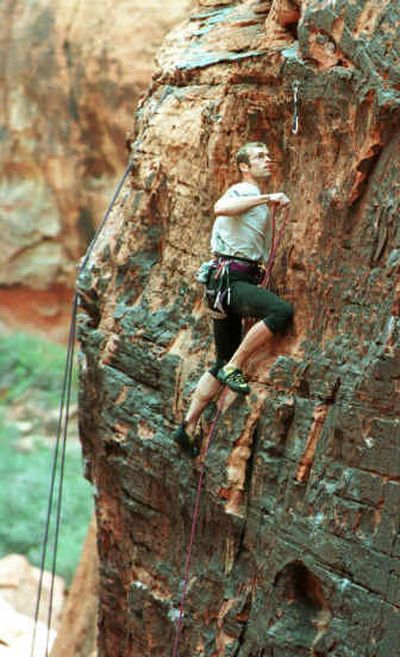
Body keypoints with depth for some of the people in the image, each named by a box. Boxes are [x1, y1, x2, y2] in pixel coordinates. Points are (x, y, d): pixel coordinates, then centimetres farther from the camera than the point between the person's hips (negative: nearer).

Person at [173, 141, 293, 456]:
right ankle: (234, 368, -21)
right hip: (229, 278, -10)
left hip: (242, 281, 10)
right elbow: (221, 208, -31)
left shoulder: (259, 201, 26)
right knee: (282, 311, -31)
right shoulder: (242, 191, -5)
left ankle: (189, 426, 12)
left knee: (223, 363, 10)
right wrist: (266, 198, -31)